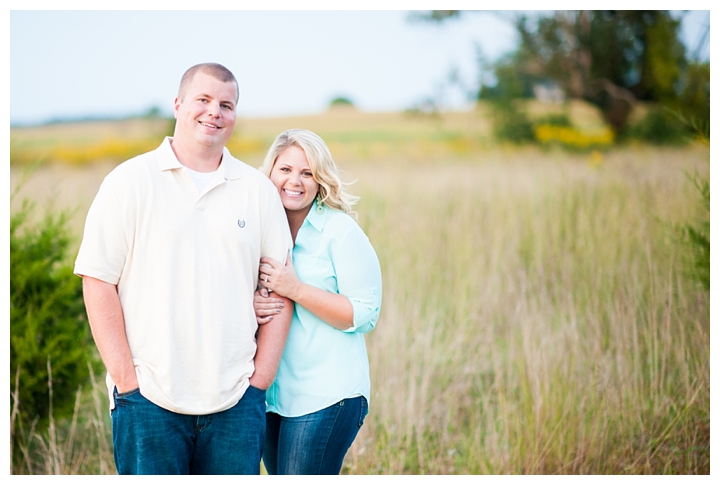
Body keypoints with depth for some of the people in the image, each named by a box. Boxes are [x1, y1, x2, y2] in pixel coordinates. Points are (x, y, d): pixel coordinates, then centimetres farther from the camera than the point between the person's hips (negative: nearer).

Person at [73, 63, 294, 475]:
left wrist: (260, 378, 1)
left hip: (235, 400, 2)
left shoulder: (258, 190, 9)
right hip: (149, 397, -2)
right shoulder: (131, 181, 2)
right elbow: (98, 283, -2)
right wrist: (127, 379, -7)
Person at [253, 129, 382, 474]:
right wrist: (251, 307, -7)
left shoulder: (341, 231, -9)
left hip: (326, 397, -6)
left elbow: (365, 315, -13)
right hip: (270, 393, 6)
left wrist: (295, 289, -20)